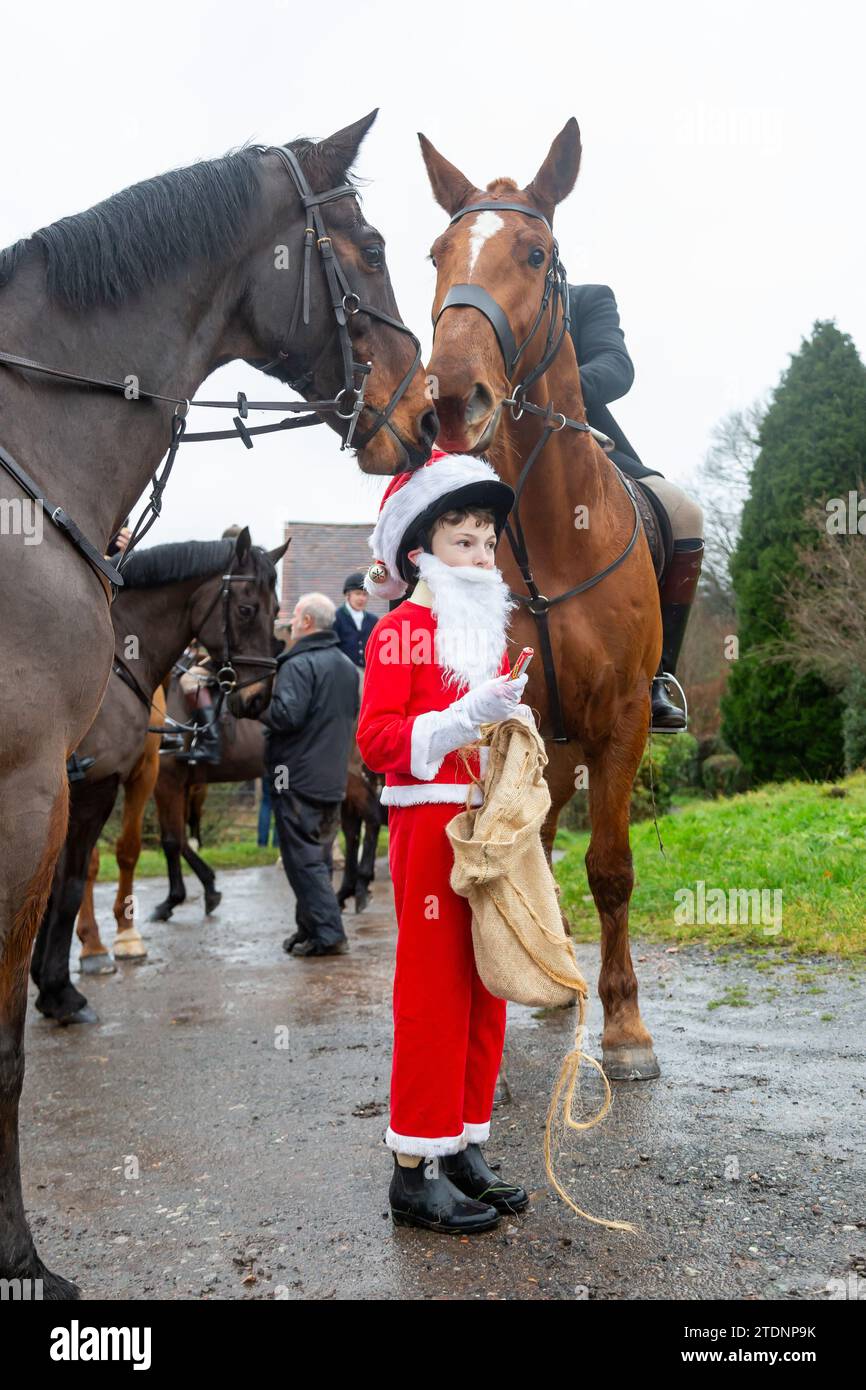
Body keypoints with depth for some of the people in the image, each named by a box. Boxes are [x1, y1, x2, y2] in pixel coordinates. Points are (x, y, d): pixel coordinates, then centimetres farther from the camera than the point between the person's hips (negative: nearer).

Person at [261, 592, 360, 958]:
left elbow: (285, 715, -25)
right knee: (320, 856, 15)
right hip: (334, 778, 9)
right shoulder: (348, 667, 14)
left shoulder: (299, 664, -16)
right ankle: (311, 927, 22)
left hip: (297, 779, -9)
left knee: (303, 859, -4)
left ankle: (326, 934, -5)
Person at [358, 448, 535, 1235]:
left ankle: (465, 1151, 23)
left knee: (484, 991, 11)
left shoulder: (489, 633, 18)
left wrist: (516, 722, 5)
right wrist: (465, 718, -24)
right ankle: (417, 1171, 7)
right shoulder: (400, 632, -6)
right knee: (434, 991, -4)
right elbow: (376, 739, -15)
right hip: (429, 823, -8)